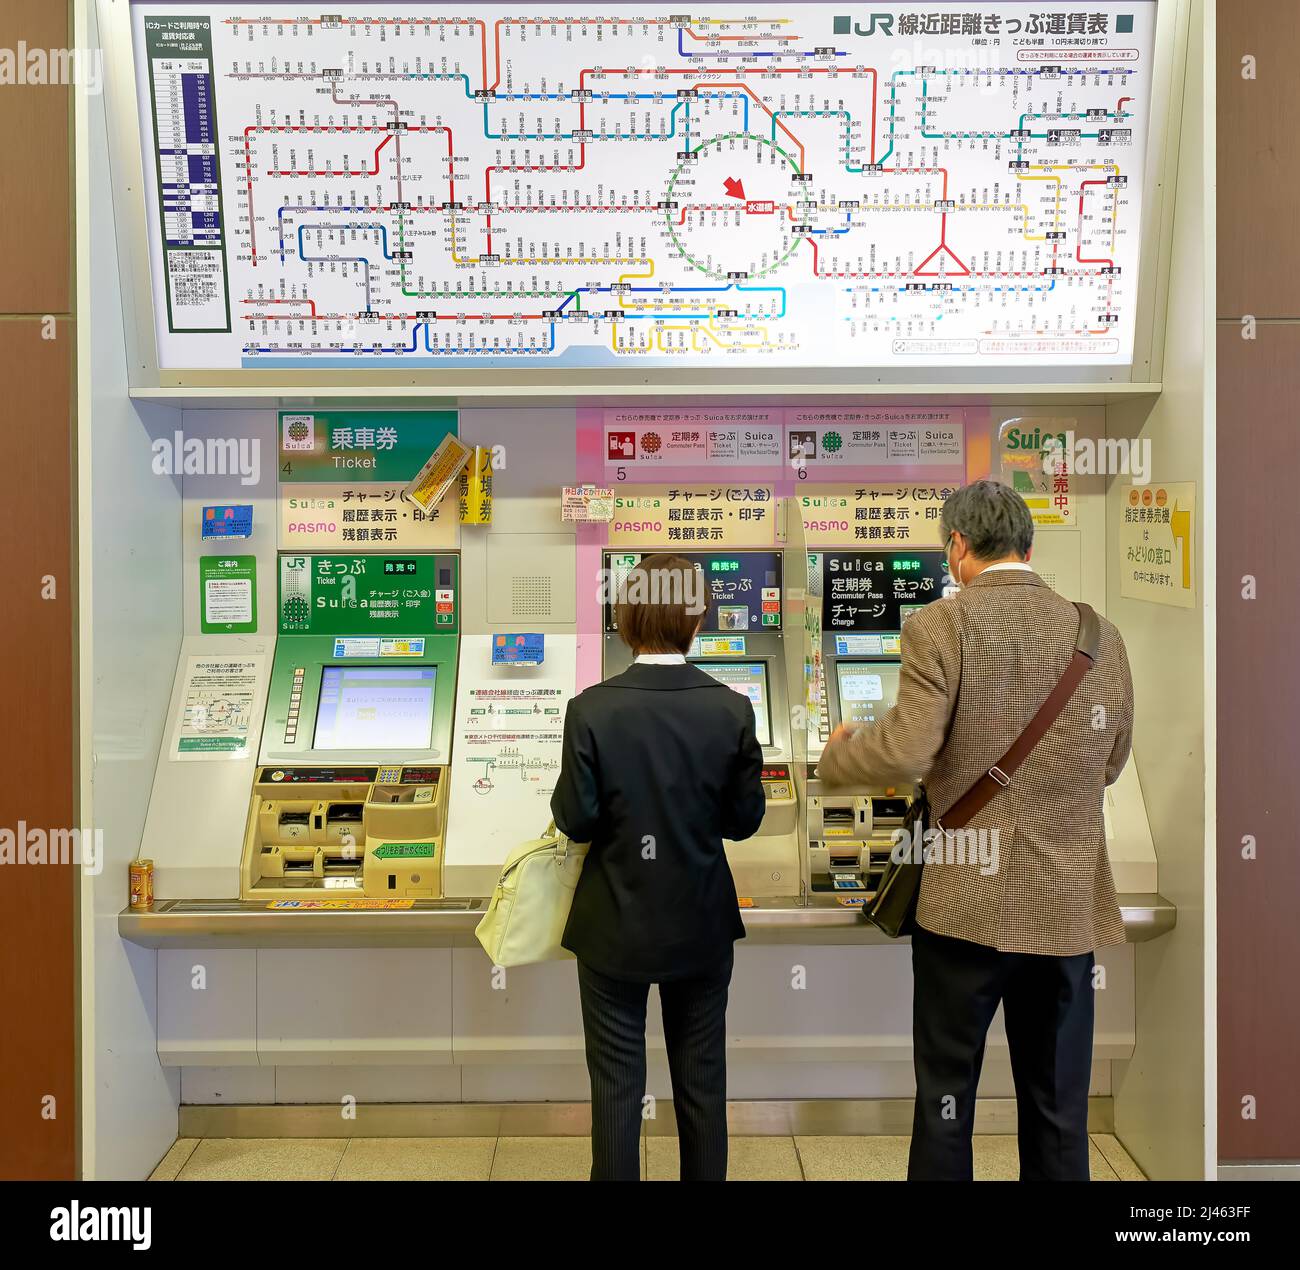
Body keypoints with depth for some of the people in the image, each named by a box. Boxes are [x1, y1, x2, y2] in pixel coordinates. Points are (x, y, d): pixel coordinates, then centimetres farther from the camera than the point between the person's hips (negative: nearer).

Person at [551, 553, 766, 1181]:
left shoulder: (592, 709, -17)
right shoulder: (732, 710, -12)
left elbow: (575, 820, -13)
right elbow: (744, 819, -5)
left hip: (616, 926, -2)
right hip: (702, 927, 2)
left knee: (616, 1081, 12)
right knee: (702, 1078, 17)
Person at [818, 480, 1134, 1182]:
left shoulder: (940, 626, -11)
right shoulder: (1099, 633, 3)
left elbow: (906, 751, -19)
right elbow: (1110, 763, 11)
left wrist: (838, 752, 0)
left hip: (967, 897, -4)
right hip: (1069, 906, 4)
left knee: (945, 1094, 11)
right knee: (1057, 1104, 16)